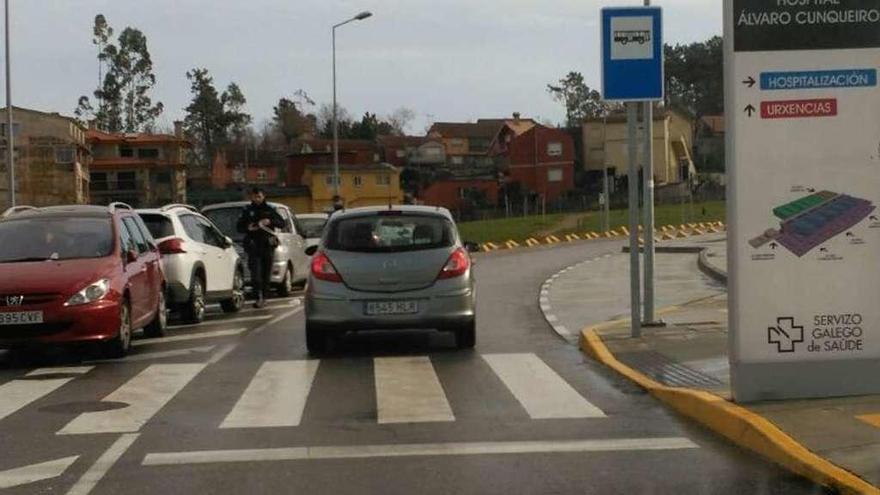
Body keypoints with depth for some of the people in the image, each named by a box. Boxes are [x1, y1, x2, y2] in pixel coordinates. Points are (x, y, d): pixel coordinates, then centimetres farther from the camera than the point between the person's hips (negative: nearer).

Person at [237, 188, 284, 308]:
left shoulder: (269, 210, 10)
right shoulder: (247, 210, 10)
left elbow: (282, 223, 5)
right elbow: (239, 227, 10)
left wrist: (270, 222, -13)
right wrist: (247, 228, -11)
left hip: (267, 245, 1)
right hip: (253, 246, -1)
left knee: (266, 273, 4)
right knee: (255, 273, -13)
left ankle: (263, 297, 14)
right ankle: (259, 298, -15)